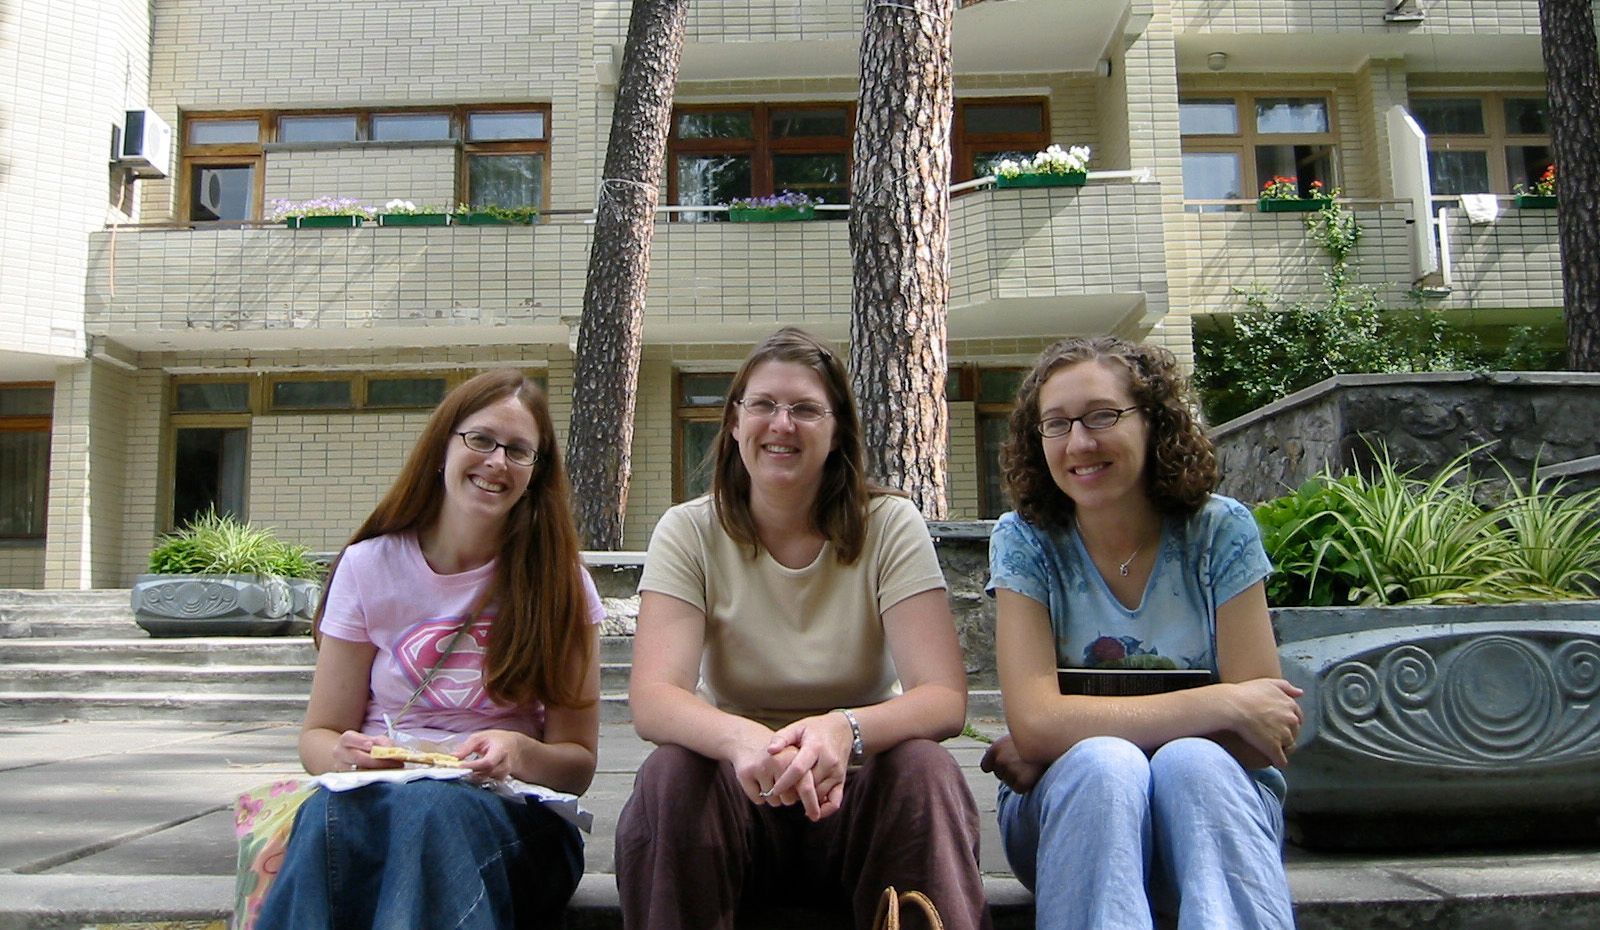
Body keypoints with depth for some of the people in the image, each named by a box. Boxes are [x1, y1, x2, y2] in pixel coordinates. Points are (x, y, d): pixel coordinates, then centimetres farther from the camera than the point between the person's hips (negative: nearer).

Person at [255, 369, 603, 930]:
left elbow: (578, 762, 3)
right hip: (372, 799, 1)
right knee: (330, 811, -35)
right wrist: (346, 755, -16)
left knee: (431, 809, -37)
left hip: (511, 814, -1)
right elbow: (320, 734, 8)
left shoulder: (558, 583, 2)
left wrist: (519, 753, -20)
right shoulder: (368, 567, 6)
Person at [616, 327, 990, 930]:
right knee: (671, 772, -29)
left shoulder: (891, 526, -6)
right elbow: (651, 697, -18)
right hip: (736, 794, 1)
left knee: (923, 767, -30)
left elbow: (944, 698, -15)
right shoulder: (689, 533, -5)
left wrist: (844, 729, -38)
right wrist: (740, 738, -40)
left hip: (854, 789, 0)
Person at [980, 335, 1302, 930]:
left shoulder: (1220, 533, -8)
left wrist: (1071, 739, -18)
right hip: (1071, 815, 0)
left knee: (1190, 762, -32)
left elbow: (1265, 736, -12)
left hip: (1212, 801, 0)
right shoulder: (1026, 541, -8)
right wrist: (1223, 704, -21)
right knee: (1103, 765, -33)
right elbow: (1034, 722, -20)